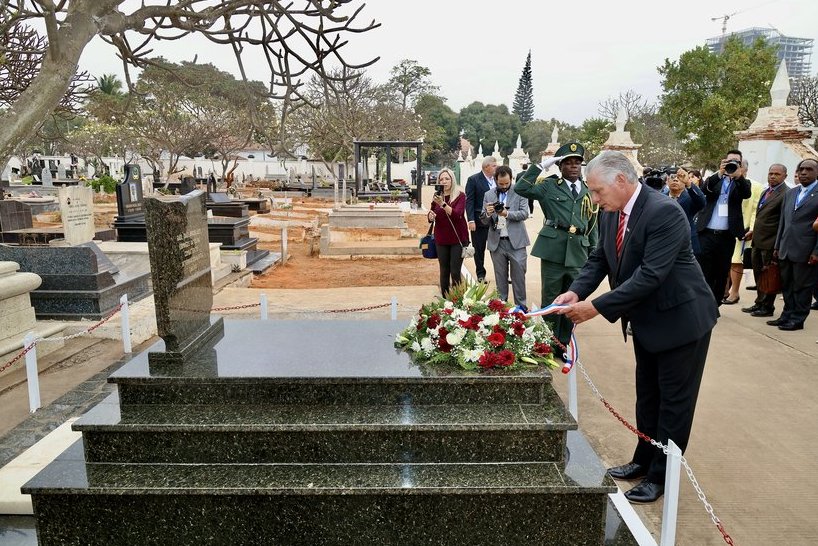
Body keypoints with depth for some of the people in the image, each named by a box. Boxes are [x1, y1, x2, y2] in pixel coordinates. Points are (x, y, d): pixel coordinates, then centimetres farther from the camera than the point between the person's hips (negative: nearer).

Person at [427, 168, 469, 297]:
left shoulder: (460, 195, -6)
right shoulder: (437, 196, 6)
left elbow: (457, 214, -21)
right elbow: (431, 217, 14)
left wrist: (443, 204, -35)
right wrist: (431, 216, -9)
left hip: (458, 238, -3)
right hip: (441, 239, 4)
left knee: (455, 272, -5)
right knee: (444, 271, 8)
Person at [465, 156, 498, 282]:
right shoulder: (473, 180, -6)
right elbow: (469, 201, -9)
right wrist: (471, 220, -16)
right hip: (480, 221, -3)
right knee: (479, 249, 7)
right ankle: (480, 274, 19)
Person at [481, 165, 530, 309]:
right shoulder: (488, 195, 9)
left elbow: (524, 213, -7)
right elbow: (484, 221, 8)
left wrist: (507, 214, -22)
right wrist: (487, 213, -15)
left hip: (516, 241, -2)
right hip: (497, 242, 2)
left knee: (518, 275, 1)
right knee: (500, 277, 10)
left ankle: (521, 306, 11)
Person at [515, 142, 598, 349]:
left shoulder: (589, 191, 13)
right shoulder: (549, 185, 3)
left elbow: (592, 224, 16)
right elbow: (521, 188, -11)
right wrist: (541, 166, -11)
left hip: (579, 252, 4)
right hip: (554, 250, -3)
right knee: (550, 299, 4)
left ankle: (564, 343, 26)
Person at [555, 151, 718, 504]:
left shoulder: (664, 212, -28)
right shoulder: (610, 214, -4)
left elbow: (650, 275, -33)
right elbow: (599, 260, 2)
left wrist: (596, 307, -33)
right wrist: (576, 291, -17)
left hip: (680, 318, -8)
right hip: (646, 319, 8)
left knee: (674, 400, 7)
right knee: (647, 395, 20)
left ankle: (659, 477, 21)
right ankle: (643, 461, 37)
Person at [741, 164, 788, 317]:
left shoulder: (786, 194, -13)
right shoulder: (766, 192, 15)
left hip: (771, 242, -8)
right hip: (758, 241, 8)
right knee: (758, 274, 16)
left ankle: (767, 307, 15)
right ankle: (759, 303, 28)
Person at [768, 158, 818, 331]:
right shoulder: (790, 193, 16)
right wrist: (777, 246, 14)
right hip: (786, 250, 6)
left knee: (802, 287, 3)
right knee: (787, 286, 12)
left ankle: (797, 319, 11)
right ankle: (787, 316, 21)